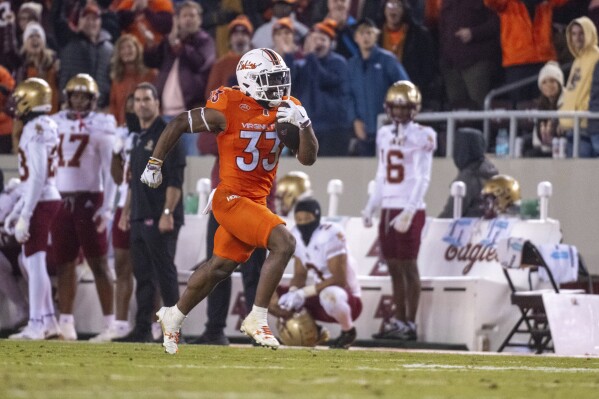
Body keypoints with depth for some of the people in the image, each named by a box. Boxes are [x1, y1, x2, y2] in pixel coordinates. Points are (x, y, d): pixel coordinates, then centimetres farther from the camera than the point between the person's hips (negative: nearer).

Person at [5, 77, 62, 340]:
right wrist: (16, 211, 23)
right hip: (46, 199, 10)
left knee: (35, 262, -6)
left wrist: (25, 215, -19)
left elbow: (38, 177, -20)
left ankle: (36, 326, -4)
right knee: (31, 262, 15)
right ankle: (48, 321, 18)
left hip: (40, 202, -10)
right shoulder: (44, 127, 14)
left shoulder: (36, 130, -16)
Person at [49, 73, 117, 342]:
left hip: (89, 199, -5)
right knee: (64, 263, 6)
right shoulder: (56, 124, 11)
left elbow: (109, 170, -6)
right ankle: (66, 322, 10)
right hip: (62, 199, 5)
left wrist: (106, 207, -12)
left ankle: (109, 322, -3)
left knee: (99, 263, -4)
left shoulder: (100, 126, -4)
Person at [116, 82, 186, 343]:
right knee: (143, 274, 9)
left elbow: (175, 180, -15)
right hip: (140, 219, 9)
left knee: (165, 274, -6)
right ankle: (142, 329, 12)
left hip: (161, 220, -9)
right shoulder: (138, 138, 18)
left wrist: (167, 213, -21)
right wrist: (126, 211, 21)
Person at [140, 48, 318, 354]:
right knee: (284, 243, -23)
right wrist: (154, 164, -3)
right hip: (232, 199, -7)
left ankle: (175, 317, 37)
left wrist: (303, 124, -17)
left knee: (221, 267, 18)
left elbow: (308, 158, 0)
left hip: (257, 200, 7)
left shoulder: (286, 110, 1)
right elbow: (179, 124, -7)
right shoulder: (229, 110, -17)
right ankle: (257, 319, -15)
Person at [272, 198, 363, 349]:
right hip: (318, 298, 7)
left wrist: (303, 293, -30)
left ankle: (348, 330, -10)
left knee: (329, 295, -43)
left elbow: (339, 279, -26)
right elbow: (300, 275, 6)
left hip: (348, 300, -7)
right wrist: (293, 293, -17)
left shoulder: (331, 235, -22)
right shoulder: (296, 235, 0)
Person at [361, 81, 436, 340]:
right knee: (393, 266, 8)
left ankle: (410, 324, -3)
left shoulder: (422, 136, -7)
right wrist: (370, 208, 17)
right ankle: (399, 320, 14)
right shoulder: (384, 134, 14)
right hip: (388, 209, 6)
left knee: (408, 265, -5)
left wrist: (408, 212, -19)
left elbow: (422, 179, -12)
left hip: (410, 210, -6)